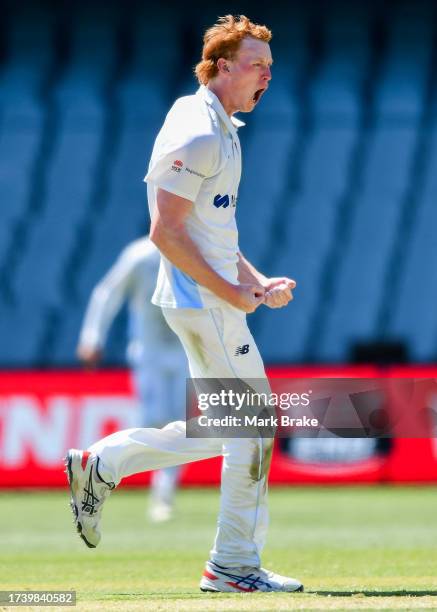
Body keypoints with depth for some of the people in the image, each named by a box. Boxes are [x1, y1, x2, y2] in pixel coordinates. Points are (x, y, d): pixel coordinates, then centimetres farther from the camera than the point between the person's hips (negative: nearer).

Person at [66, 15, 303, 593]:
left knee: (222, 430, 16)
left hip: (210, 300, 10)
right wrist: (230, 292, -18)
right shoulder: (198, 135, -16)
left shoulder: (221, 132, 16)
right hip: (204, 303, -10)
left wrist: (259, 283, 10)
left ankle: (100, 466, 21)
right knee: (252, 427, -5)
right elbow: (166, 232, -21)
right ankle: (235, 566, 3)